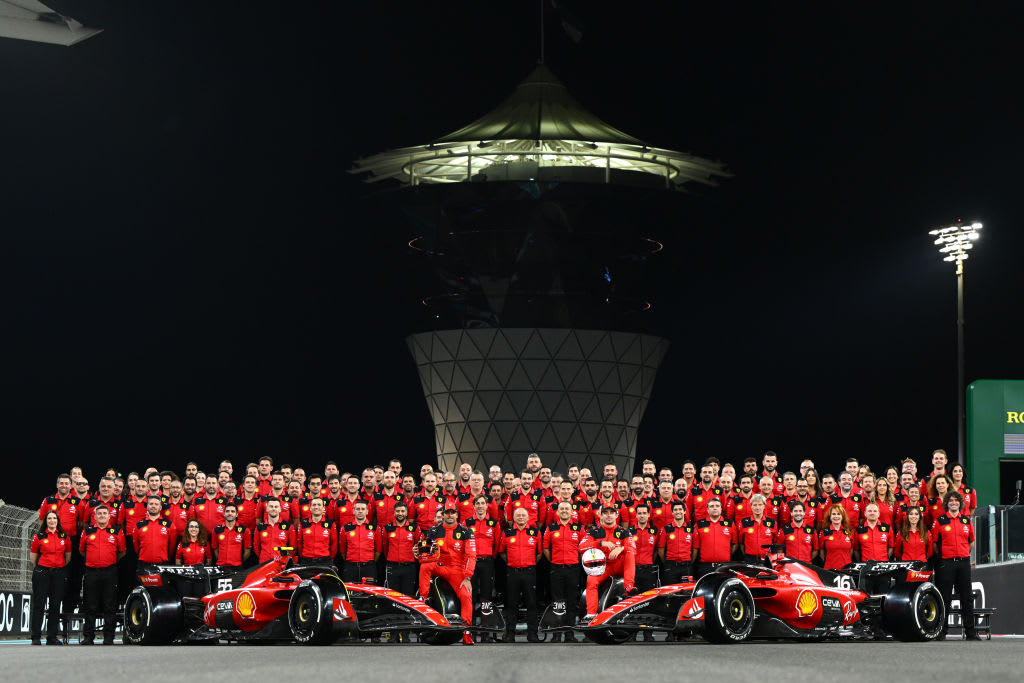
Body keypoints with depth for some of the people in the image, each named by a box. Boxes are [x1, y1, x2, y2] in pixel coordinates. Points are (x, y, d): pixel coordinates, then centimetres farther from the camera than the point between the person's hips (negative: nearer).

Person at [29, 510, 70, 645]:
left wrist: (61, 568, 12)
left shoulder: (65, 537, 8)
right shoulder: (39, 536, 1)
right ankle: (36, 637, -2)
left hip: (59, 573, 2)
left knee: (55, 605, 4)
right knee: (39, 604, -4)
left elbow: (68, 556, 16)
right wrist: (38, 568, 10)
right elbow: (33, 556, 8)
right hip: (42, 572, -2)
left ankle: (52, 637, 10)